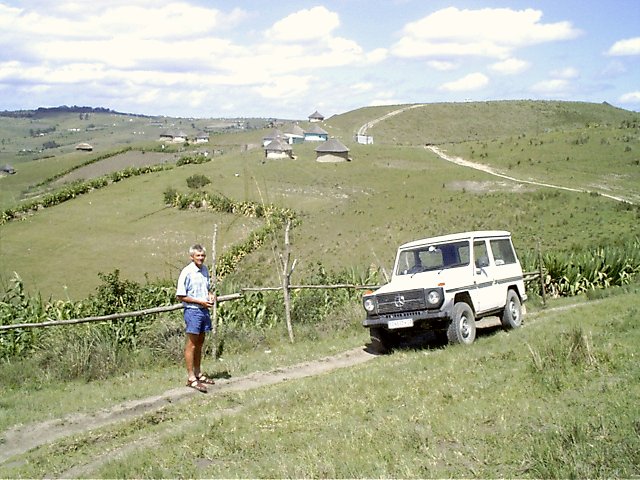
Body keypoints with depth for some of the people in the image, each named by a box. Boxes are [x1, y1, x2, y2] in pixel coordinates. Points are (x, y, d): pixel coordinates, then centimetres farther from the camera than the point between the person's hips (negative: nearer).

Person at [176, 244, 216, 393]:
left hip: (204, 310, 8)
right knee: (191, 345, -2)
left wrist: (210, 295, 1)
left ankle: (198, 373, 27)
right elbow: (181, 296, -14)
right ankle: (191, 378, 2)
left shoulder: (205, 269, 8)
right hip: (192, 311, -8)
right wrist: (200, 302, -18)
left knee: (200, 343, 16)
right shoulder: (187, 272, -14)